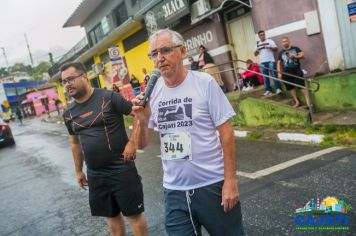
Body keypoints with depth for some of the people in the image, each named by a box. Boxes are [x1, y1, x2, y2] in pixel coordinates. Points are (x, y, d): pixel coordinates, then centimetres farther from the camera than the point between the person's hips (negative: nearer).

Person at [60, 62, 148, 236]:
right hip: (95, 174, 5)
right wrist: (78, 170, 21)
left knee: (134, 213, 5)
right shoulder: (69, 112, 7)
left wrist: (132, 143, -17)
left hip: (121, 169, -5)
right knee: (111, 215, 18)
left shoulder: (109, 97, -12)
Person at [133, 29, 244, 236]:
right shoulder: (152, 91, 1)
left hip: (213, 184, -3)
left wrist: (231, 180, -11)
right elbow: (142, 144, 5)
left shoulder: (204, 82, -9)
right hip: (174, 191, 3)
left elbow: (226, 132, -7)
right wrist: (142, 120, -15)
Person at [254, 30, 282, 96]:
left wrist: (269, 47, -17)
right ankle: (268, 90, 6)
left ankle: (278, 89, -7)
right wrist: (257, 50, -4)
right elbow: (255, 54, 17)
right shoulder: (258, 44, 15)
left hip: (270, 61, -4)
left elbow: (276, 49, -1)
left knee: (274, 75, -8)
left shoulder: (269, 41, 4)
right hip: (262, 62, 4)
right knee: (265, 76, 3)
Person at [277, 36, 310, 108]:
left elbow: (302, 55, 0)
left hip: (297, 71, -2)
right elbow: (279, 63, 8)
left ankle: (307, 101, -5)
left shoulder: (295, 49, 6)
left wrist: (294, 56, -16)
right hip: (287, 73, 2)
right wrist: (279, 73, -1)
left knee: (302, 86, -7)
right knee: (291, 87, 5)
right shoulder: (281, 53, 10)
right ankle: (297, 102, 16)